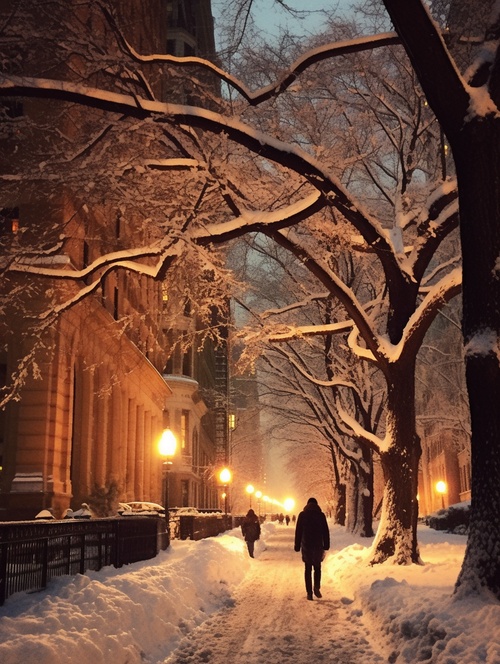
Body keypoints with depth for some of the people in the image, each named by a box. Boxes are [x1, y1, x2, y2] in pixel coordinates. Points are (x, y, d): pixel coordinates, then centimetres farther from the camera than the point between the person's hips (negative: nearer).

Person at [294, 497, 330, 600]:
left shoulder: (302, 515, 4)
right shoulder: (321, 515, 3)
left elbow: (298, 531, 3)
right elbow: (326, 531, 0)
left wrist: (297, 546, 6)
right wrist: (326, 545, 3)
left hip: (306, 545, 0)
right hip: (318, 545, 0)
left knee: (308, 568, 5)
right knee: (317, 567, 12)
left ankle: (309, 592, 1)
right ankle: (316, 587, -9)